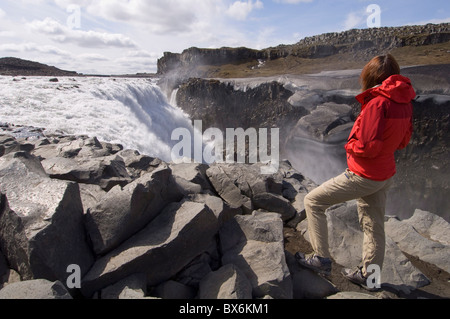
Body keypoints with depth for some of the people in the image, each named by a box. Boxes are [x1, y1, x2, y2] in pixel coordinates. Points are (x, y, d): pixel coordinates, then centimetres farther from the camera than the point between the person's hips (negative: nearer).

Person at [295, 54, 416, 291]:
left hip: (363, 176, -9)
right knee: (374, 226, 19)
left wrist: (350, 146, -7)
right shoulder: (404, 102, 3)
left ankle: (322, 259, 9)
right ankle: (368, 275, 37)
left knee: (313, 201, 3)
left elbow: (368, 146, -25)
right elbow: (403, 141, 14)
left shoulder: (377, 102, -22)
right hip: (385, 174, 9)